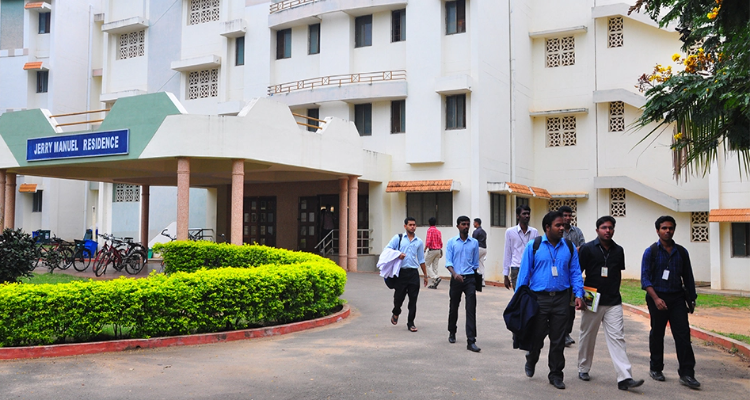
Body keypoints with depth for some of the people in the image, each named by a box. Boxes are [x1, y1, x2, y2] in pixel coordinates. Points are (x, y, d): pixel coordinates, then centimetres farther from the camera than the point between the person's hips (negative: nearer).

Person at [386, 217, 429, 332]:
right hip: (401, 272, -2)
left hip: (413, 273, 2)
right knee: (398, 296, 2)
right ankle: (396, 313, 34)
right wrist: (398, 255, -16)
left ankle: (410, 323, 12)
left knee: (413, 299, 1)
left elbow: (421, 260, 17)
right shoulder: (398, 238, 5)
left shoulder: (419, 242, 13)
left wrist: (425, 275, 17)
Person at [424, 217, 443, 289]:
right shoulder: (438, 231, 12)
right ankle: (434, 284, 8)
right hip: (438, 250, 7)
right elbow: (441, 243, 13)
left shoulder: (430, 230, -9)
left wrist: (425, 249, -9)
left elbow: (428, 241, -18)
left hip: (431, 250, -7)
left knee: (427, 265, 3)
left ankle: (436, 278, -16)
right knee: (435, 266, 9)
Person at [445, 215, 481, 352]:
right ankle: (452, 333, 37)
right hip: (456, 278, 0)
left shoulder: (474, 243, 6)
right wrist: (455, 274, -20)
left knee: (471, 309, -9)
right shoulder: (451, 242, 2)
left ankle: (471, 341, -10)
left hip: (470, 278, 0)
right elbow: (448, 262, -5)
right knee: (454, 307, 14)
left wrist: (473, 276, 10)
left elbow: (475, 263, 12)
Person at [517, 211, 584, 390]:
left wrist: (579, 294, -3)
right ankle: (531, 362, 37)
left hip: (561, 298, 2)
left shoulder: (569, 248, 7)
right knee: (537, 336, 8)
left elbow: (575, 273, 9)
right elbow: (524, 273, 0)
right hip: (539, 298, -2)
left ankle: (556, 375, 20)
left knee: (558, 340, 7)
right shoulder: (533, 246, -2)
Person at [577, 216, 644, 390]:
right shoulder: (587, 249, -5)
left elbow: (618, 274, 18)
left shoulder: (618, 250, 8)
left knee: (617, 337, -5)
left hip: (613, 302, 3)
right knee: (587, 337, 11)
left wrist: (614, 292, 14)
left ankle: (625, 378, -10)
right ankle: (583, 369, 29)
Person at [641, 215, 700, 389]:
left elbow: (688, 277, 12)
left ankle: (686, 373, -2)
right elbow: (645, 278, -8)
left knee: (683, 334, -5)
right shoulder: (651, 252, -3)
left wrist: (691, 299, 11)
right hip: (658, 298, -2)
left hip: (677, 298, 2)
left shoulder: (681, 252, 7)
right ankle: (656, 369, 22)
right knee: (657, 334, 9)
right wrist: (656, 298, -18)